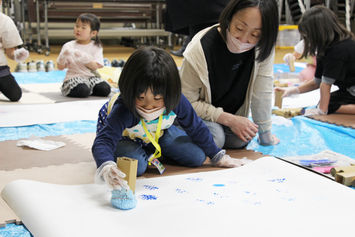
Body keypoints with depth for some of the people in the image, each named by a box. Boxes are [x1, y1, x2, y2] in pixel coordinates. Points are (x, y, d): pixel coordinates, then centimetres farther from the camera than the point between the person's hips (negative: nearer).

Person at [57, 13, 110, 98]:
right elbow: (60, 67, 1)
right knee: (83, 91, -35)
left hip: (91, 78, 3)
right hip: (74, 77, -3)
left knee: (105, 89, -24)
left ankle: (87, 90, 3)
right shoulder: (69, 46, 3)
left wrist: (84, 57, -24)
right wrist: (63, 56, -20)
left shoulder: (96, 47, 5)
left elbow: (95, 66, -8)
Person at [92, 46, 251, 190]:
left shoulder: (177, 102, -32)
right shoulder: (123, 111, -44)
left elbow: (197, 129, -16)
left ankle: (151, 152, 15)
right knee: (136, 166, -34)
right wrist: (106, 168, -76)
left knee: (197, 157, -4)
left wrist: (218, 157, -5)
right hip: (124, 136, -4)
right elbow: (104, 140, -53)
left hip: (158, 133, 4)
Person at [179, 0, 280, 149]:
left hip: (232, 114, 5)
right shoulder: (200, 48, -31)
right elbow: (187, 102, -23)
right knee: (215, 137, -29)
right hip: (195, 114, -5)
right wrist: (229, 120, -26)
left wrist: (266, 137, -7)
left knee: (240, 140, -18)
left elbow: (262, 93, -15)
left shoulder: (264, 46, -23)